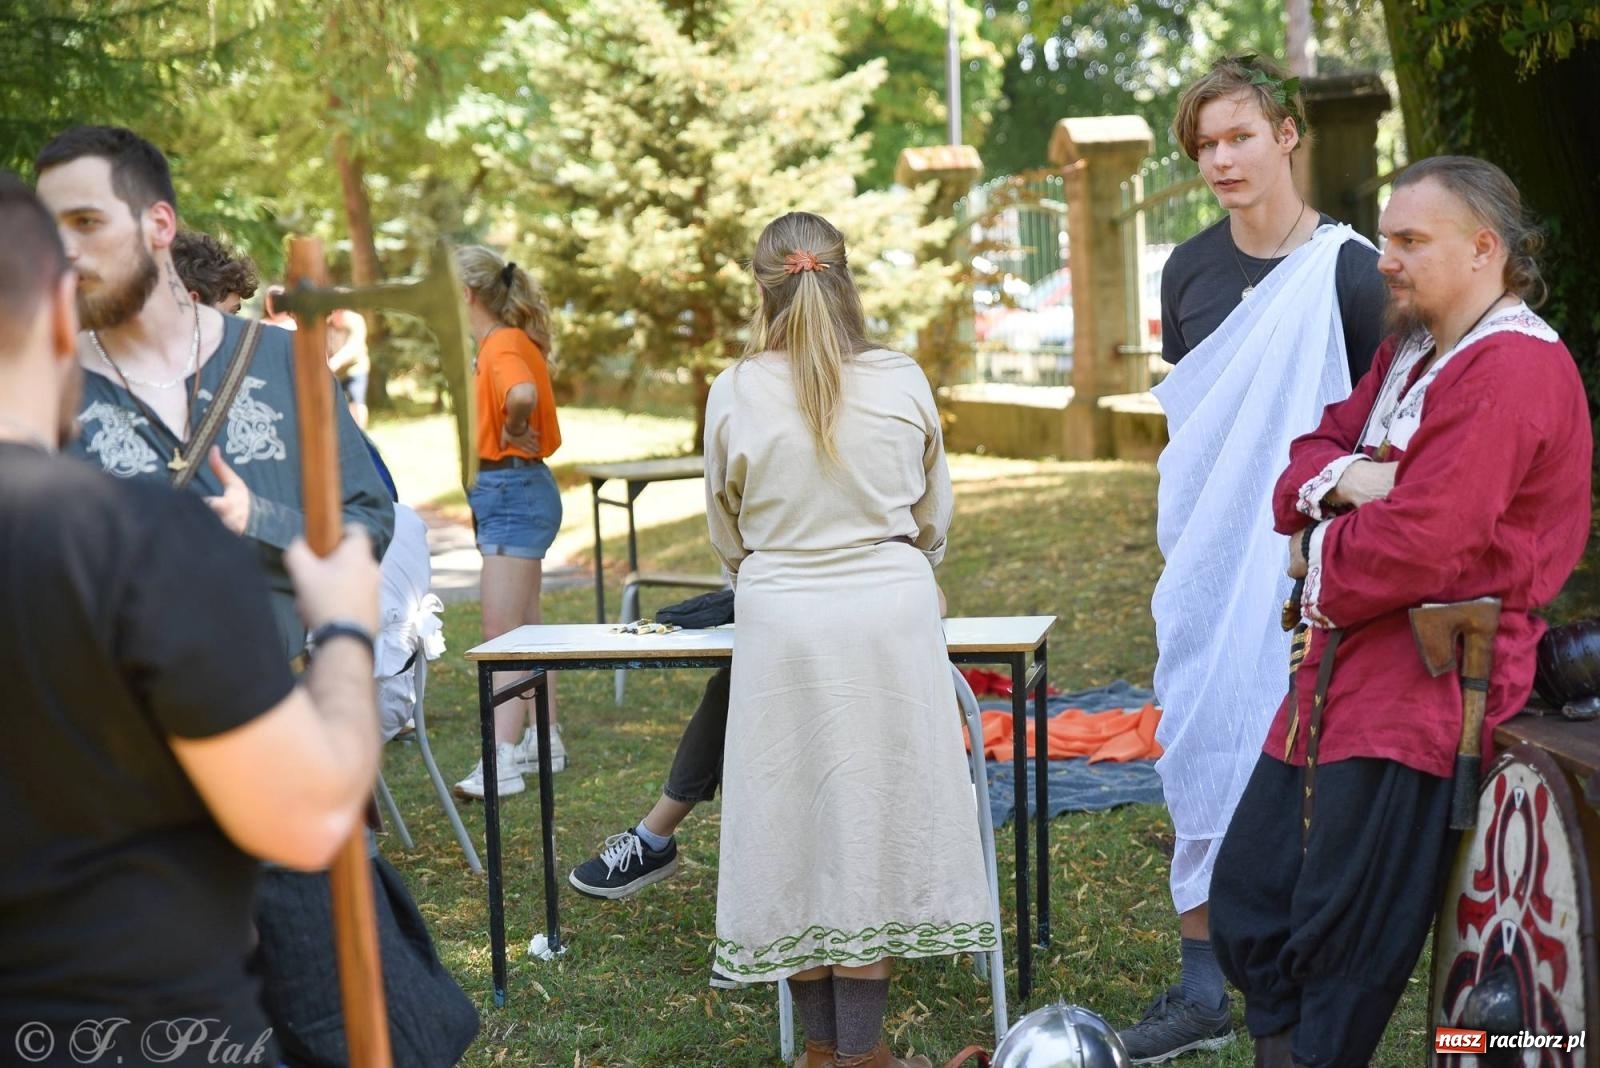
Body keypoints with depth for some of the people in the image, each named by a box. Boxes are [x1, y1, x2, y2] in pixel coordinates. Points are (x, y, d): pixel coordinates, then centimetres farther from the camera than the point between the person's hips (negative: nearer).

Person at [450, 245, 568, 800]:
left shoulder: (503, 345, -17)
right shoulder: (506, 342, 13)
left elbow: (523, 394, -38)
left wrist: (513, 433, -20)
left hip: (512, 492, -10)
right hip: (505, 494, 10)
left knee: (502, 633, -11)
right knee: (523, 628, 17)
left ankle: (502, 764, -12)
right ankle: (545, 739, 26)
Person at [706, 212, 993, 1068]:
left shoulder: (735, 394, -4)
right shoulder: (903, 383, -1)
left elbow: (726, 532, 8)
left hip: (781, 621, 0)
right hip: (891, 613, 1)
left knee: (796, 815, 9)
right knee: (875, 813, 7)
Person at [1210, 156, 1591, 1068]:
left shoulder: (1512, 368, -15)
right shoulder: (1408, 353, 18)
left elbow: (1421, 542, -24)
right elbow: (1309, 458, 15)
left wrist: (1319, 558, -5)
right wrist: (1344, 479, -8)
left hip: (1428, 679, -10)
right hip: (1345, 667, 10)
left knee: (1342, 947, -2)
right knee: (1247, 907, 12)